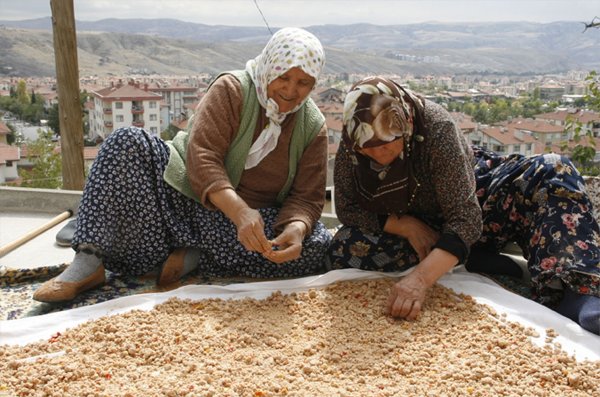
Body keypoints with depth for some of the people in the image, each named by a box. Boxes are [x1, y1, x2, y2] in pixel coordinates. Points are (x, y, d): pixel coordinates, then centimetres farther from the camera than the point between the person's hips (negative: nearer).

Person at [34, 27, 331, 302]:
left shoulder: (313, 128, -3)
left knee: (317, 246, -24)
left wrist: (296, 228, -33)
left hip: (253, 219, 2)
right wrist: (239, 211, -41)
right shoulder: (231, 89, -11)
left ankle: (195, 258, -19)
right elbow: (201, 157, -24)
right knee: (126, 142, -23)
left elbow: (307, 197, -8)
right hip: (183, 197, -1)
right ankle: (88, 263, -24)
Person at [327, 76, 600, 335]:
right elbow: (347, 209, -12)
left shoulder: (436, 127, -29)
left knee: (553, 170, -26)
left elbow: (465, 219, -33)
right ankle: (474, 260, -19)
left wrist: (421, 278, -46)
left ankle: (575, 296, -40)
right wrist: (406, 225, -26)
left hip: (475, 201, -2)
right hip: (421, 230, 3)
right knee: (342, 249, -26)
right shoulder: (351, 146, -20)